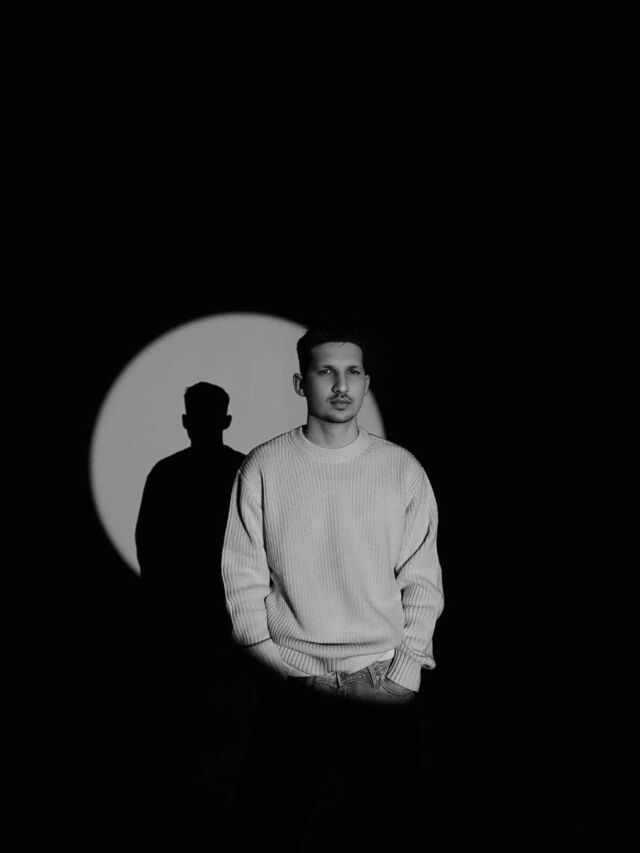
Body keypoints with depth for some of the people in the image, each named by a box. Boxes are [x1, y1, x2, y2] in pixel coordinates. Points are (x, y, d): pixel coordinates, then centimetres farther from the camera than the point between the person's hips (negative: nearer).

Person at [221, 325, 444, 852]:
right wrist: (273, 661, -6)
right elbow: (243, 576, 0)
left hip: (384, 680, 1)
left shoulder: (403, 470, 1)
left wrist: (404, 671, -6)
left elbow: (422, 579, 1)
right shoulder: (263, 468, -1)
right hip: (291, 684, 0)